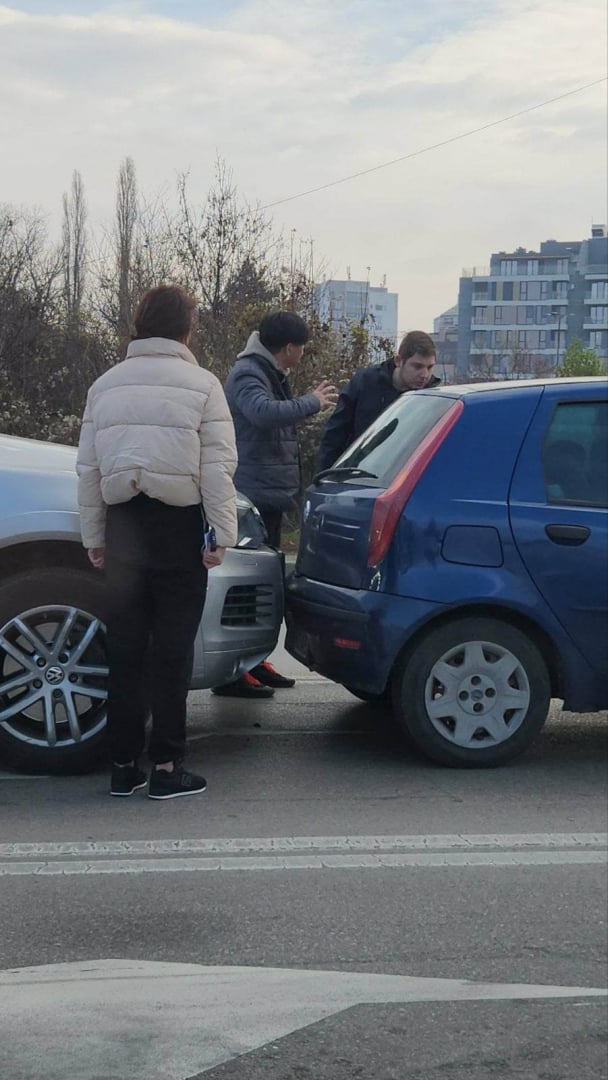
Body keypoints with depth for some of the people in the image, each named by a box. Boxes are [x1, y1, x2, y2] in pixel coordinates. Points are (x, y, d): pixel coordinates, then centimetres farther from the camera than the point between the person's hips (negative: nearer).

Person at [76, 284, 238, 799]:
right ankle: (166, 766, 3)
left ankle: (124, 763, 14)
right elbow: (218, 468, -9)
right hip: (178, 525, -4)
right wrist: (222, 535, -5)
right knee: (172, 648, 2)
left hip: (122, 525, 4)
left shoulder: (106, 385, 8)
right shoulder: (201, 385, -5)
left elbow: (88, 467, 9)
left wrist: (94, 536, 14)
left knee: (125, 645, 9)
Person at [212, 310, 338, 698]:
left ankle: (254, 661, 28)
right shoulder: (247, 374, -14)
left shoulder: (271, 374, 20)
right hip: (254, 494, -11)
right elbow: (264, 412, -35)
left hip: (270, 495, 11)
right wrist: (312, 402, -25)